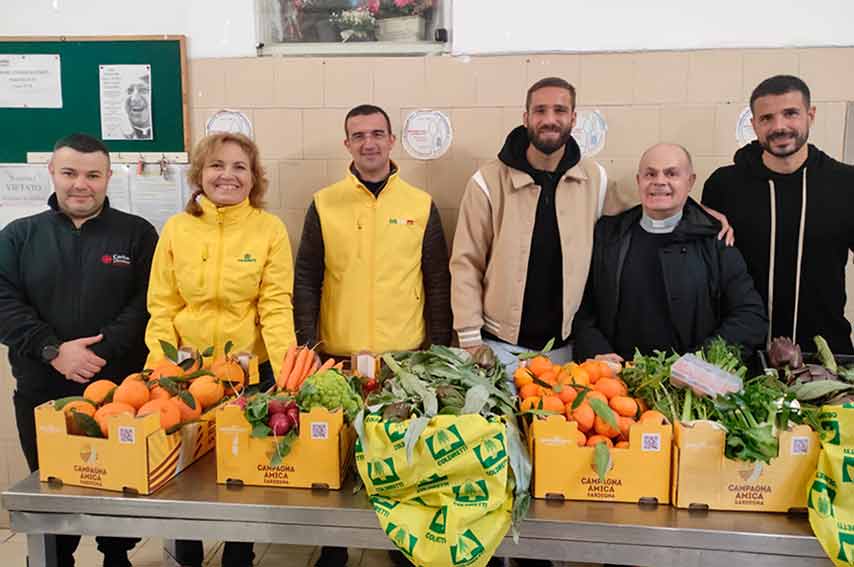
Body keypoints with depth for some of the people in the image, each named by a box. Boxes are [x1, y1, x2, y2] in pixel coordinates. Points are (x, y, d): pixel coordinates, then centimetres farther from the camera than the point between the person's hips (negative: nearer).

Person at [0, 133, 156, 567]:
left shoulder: (137, 233, 2)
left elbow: (146, 304, -6)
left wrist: (102, 351, -18)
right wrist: (53, 350, -16)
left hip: (121, 390, -1)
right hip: (42, 394, 2)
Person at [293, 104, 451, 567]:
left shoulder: (422, 206, 3)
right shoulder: (323, 204, 2)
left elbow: (437, 284, 5)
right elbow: (306, 280, 2)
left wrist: (439, 350, 2)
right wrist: (306, 346, -5)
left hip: (406, 356, 0)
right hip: (337, 356, 0)